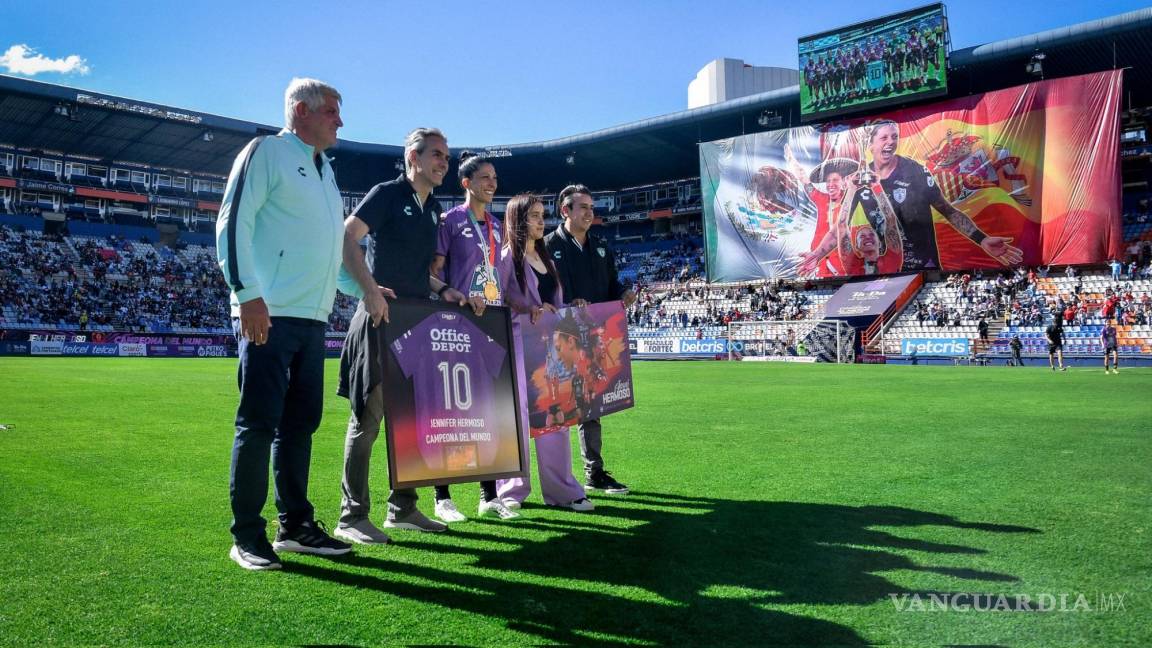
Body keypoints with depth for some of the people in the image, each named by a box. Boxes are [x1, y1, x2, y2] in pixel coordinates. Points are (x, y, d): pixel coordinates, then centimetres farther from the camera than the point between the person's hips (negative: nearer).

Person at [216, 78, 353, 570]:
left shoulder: (324, 170, 23)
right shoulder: (266, 152, -1)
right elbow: (232, 223, -9)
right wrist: (249, 294, -17)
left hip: (313, 317, 8)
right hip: (268, 314, -8)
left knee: (301, 421, 10)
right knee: (258, 423, -5)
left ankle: (295, 525, 19)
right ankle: (246, 536, 5)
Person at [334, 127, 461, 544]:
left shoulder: (434, 209, 19)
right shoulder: (387, 193, -4)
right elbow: (347, 238, -16)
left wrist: (442, 291, 8)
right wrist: (370, 289, -26)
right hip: (381, 320, -8)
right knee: (369, 414, -4)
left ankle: (403, 508, 23)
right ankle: (352, 516, 5)